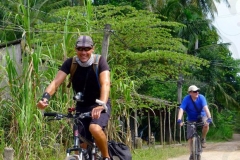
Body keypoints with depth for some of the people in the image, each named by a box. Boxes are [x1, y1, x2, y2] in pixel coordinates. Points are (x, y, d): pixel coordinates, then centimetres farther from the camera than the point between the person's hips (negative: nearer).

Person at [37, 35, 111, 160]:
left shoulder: (100, 61, -17)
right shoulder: (70, 63, -9)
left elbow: (105, 84, -31)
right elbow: (56, 82, -21)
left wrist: (101, 105, -49)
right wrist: (45, 97, -41)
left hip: (99, 106, -3)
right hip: (81, 106, 4)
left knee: (95, 128, -33)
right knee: (81, 146, -1)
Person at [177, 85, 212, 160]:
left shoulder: (201, 97, -21)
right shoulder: (186, 99, -22)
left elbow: (205, 108, -33)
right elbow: (181, 109, -31)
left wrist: (209, 118, -47)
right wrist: (179, 120, -47)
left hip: (201, 116, -1)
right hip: (191, 119, 1)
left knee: (206, 124, -34)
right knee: (190, 137, -8)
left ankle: (203, 139, -7)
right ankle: (191, 154, 8)